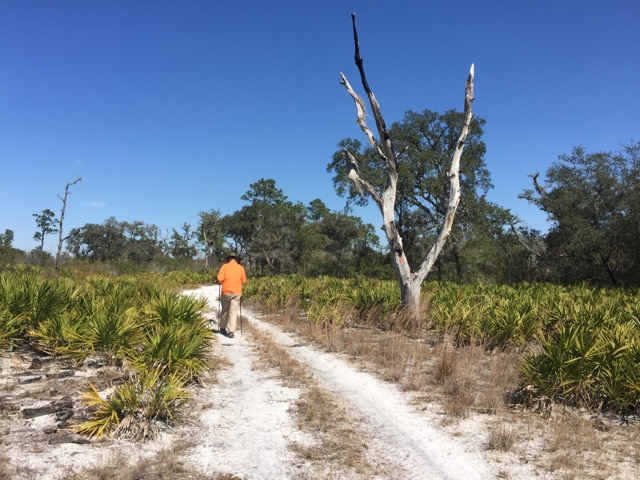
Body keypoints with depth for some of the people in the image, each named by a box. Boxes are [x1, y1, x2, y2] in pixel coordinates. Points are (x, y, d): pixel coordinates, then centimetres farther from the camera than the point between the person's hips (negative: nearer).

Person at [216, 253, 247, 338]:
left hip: (226, 291, 0)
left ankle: (222, 328, 26)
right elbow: (244, 281, 4)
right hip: (237, 292, 0)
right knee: (233, 311, 0)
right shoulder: (241, 267, 5)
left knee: (224, 310, 15)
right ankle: (231, 331, -8)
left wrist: (222, 283, 14)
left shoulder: (225, 266, 1)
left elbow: (220, 279, -7)